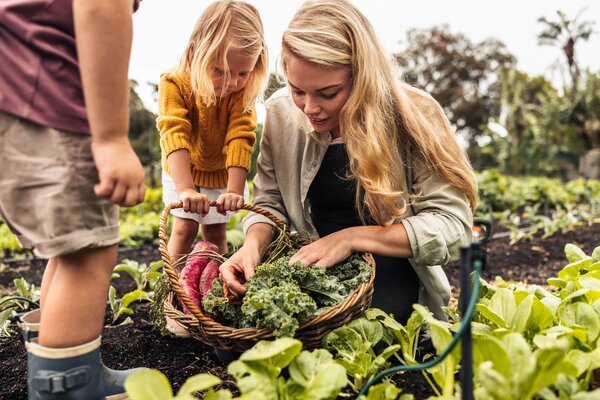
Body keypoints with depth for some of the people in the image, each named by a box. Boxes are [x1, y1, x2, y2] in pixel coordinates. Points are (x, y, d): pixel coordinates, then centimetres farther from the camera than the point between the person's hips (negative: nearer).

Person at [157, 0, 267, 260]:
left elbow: (240, 139, -32)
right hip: (183, 171, -1)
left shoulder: (243, 92, -23)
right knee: (185, 227, -6)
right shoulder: (174, 83, -29)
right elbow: (174, 136, -38)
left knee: (215, 231, 4)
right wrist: (185, 189, -49)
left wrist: (235, 190, -43)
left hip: (223, 172, 1)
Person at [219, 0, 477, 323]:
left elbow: (452, 224, -18)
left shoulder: (413, 116, -16)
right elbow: (270, 203, 4)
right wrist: (254, 245, -19)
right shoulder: (281, 112, -5)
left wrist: (351, 237, -26)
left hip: (389, 271, -2)